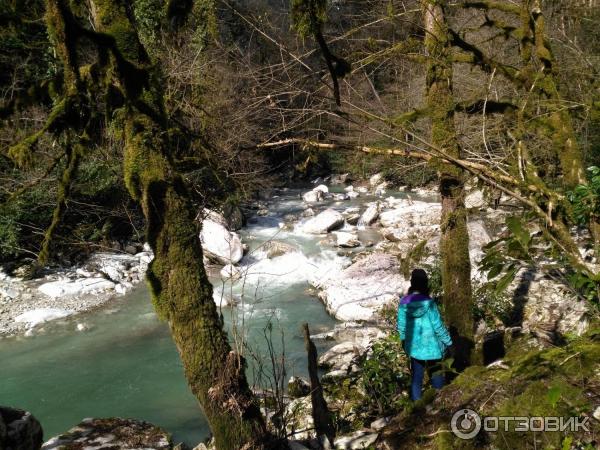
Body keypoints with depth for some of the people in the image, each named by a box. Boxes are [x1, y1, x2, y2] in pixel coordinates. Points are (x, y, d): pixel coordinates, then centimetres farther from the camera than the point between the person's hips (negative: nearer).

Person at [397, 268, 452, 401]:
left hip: (413, 347, 4)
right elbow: (438, 325, -15)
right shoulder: (428, 303, -21)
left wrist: (404, 340, 16)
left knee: (416, 376, 19)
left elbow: (401, 325, -1)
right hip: (431, 347, -4)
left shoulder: (404, 302, -10)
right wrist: (448, 342, -1)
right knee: (436, 375, 15)